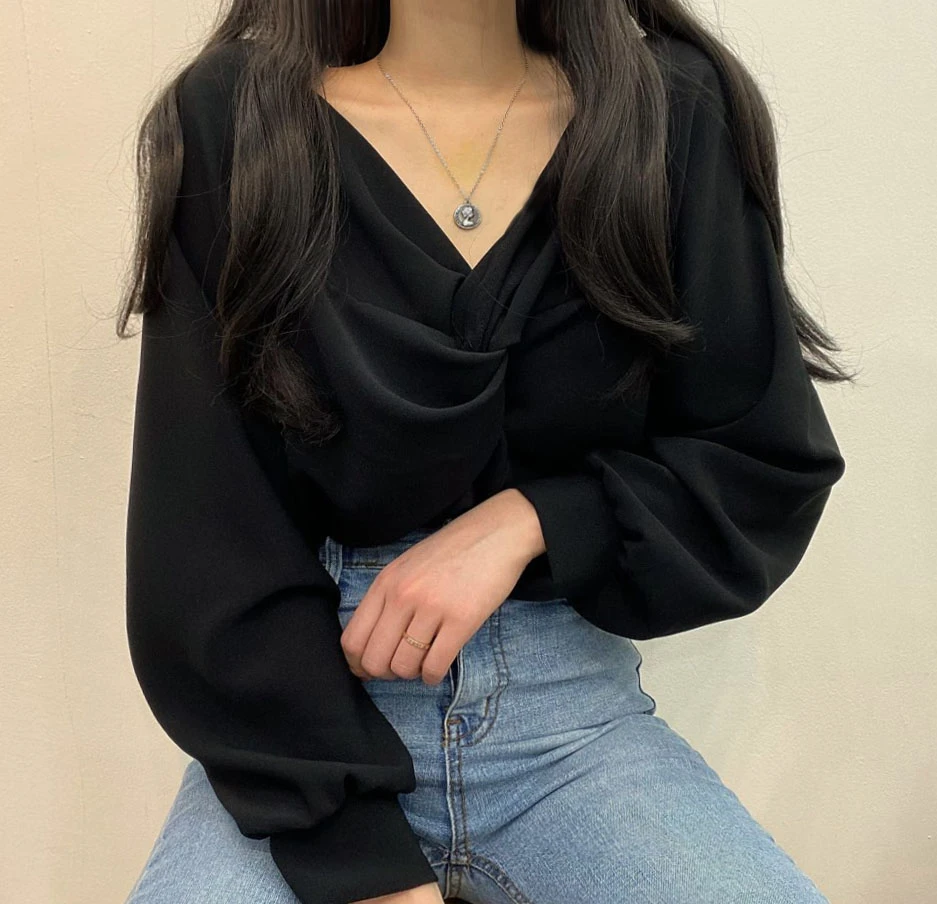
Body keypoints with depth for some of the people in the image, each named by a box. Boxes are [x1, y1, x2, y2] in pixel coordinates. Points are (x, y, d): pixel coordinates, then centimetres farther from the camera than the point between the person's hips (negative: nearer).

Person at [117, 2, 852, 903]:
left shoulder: (678, 117, -1)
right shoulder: (231, 121, -5)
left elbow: (772, 472, 2)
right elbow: (203, 535, -7)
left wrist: (529, 521, -15)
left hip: (575, 714, 1)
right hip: (304, 724, 0)